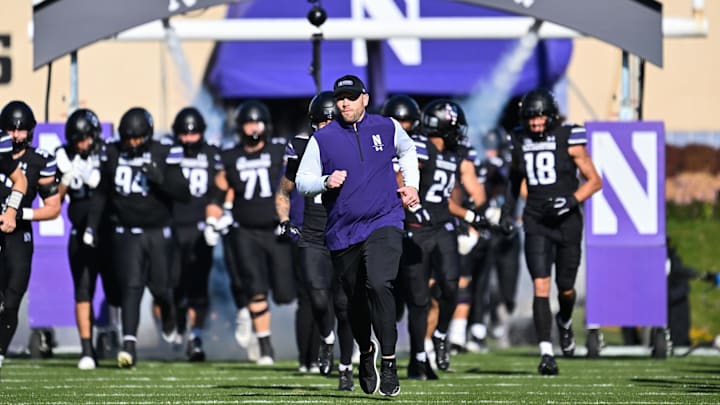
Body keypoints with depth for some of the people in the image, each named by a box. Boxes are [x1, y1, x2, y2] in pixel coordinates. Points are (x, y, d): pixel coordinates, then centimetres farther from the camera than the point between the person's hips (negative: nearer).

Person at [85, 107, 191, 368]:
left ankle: (168, 316, 42)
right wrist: (91, 226, 8)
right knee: (131, 287, -11)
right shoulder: (112, 155, 0)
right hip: (127, 233, 1)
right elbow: (102, 194, 12)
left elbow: (184, 194, -12)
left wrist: (160, 178, -26)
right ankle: (129, 344, -16)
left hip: (158, 232, -1)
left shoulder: (164, 156, -9)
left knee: (160, 286, 6)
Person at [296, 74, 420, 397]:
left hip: (384, 222, -1)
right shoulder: (323, 138, -1)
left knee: (378, 285, -24)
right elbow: (302, 181, 2)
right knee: (356, 301, 11)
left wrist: (410, 184, 14)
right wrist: (326, 182, -17)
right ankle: (366, 353, 39)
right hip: (343, 232, 1)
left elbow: (407, 150, 26)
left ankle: (388, 360, -17)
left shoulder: (387, 128, 5)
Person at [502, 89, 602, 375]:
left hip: (567, 222, -1)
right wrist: (508, 209, 14)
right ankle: (546, 353, -14)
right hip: (536, 223, 1)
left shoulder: (568, 140, -7)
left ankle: (565, 322, 46)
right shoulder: (519, 142, 3)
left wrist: (571, 201, -18)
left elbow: (594, 181, -3)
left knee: (565, 288, 10)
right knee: (541, 286, -13)